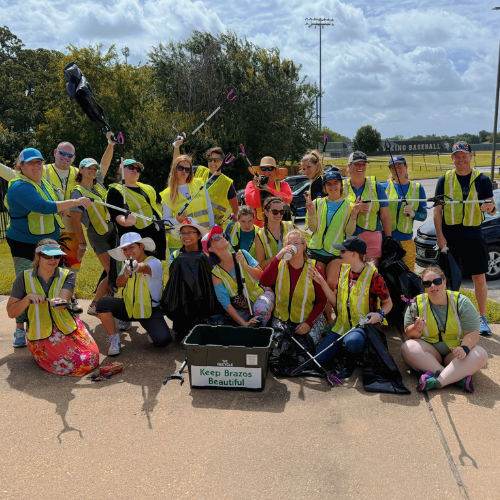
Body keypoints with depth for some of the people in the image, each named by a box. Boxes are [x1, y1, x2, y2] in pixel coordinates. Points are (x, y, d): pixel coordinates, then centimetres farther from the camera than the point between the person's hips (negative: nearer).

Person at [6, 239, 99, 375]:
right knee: (77, 364, -20)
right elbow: (11, 313, -1)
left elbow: (63, 301, -19)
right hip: (40, 336, -2)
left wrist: (57, 302, -43)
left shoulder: (67, 275, -1)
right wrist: (28, 297, -18)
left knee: (91, 358, -14)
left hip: (67, 329, 2)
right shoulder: (24, 278, -2)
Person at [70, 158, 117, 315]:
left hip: (112, 230, 7)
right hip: (97, 235, -7)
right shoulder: (78, 192, -10)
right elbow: (76, 221, -12)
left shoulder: (99, 186, 10)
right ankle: (93, 306, 6)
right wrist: (82, 244, -11)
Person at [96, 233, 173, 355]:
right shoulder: (129, 263, 5)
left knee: (163, 340, -25)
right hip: (129, 307, 5)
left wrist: (137, 267, -64)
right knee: (102, 303, -20)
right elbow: (118, 284, -9)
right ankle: (114, 339, -3)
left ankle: (150, 328, 12)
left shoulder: (154, 263, -15)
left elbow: (145, 267, -41)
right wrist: (126, 274, -31)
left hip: (150, 310, -5)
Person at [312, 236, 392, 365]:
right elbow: (335, 300, 6)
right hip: (342, 324, 5)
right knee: (320, 358, -8)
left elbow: (388, 302, -3)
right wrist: (322, 283, -4)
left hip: (364, 324, -5)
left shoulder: (373, 276, -13)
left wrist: (379, 315, -23)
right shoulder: (344, 270, 6)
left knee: (351, 342, -40)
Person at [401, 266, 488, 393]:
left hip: (455, 354, 0)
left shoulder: (461, 302, -4)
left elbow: (473, 332, -8)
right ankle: (458, 377, -32)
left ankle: (438, 381, -36)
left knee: (481, 355, -28)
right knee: (408, 348, -29)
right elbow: (409, 334, 1)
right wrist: (416, 329, -24)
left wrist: (464, 348, -29)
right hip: (430, 352, 0)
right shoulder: (417, 304, -2)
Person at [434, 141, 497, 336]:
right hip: (449, 237, 1)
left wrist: (491, 207, -26)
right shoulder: (444, 180, 3)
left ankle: (482, 318, 14)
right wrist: (440, 236, -6)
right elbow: (437, 210, 2)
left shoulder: (482, 180, 2)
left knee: (479, 278, 1)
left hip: (473, 236, 0)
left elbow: (492, 207, 0)